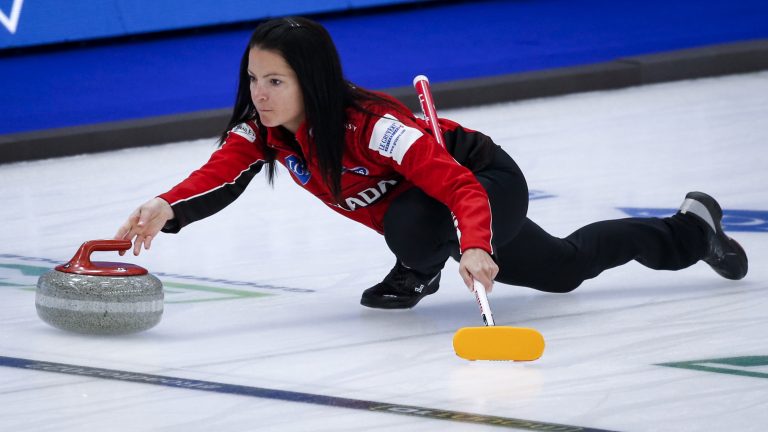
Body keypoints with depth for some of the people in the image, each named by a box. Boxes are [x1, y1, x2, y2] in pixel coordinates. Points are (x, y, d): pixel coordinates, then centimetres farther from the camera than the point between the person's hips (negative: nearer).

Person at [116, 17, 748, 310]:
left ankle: (417, 272, 1)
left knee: (409, 225, -38)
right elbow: (219, 176, -34)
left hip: (488, 187, -8)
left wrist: (476, 249, -65)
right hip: (420, 210, 8)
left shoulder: (371, 126, -41)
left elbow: (463, 190, -47)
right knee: (563, 268, 28)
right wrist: (166, 209, -55)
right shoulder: (263, 127, -21)